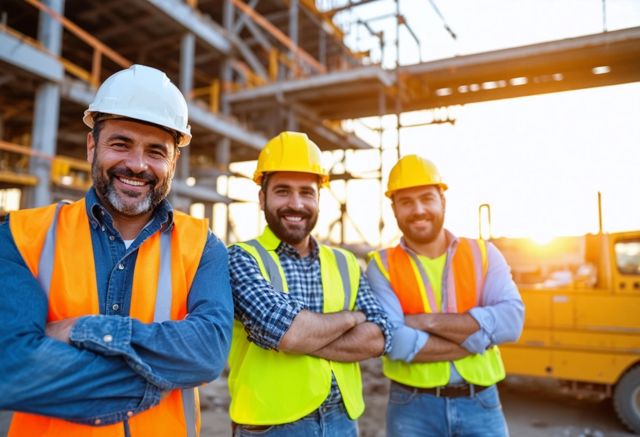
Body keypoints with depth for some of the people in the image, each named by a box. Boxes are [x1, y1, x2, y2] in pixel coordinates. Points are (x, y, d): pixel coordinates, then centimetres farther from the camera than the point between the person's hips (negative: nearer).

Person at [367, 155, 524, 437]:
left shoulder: (483, 254, 0)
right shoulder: (382, 266, -7)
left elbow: (510, 321, -13)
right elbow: (395, 343, -19)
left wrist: (427, 321, -18)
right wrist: (478, 337, -15)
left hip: (481, 403, 2)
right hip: (413, 408, -1)